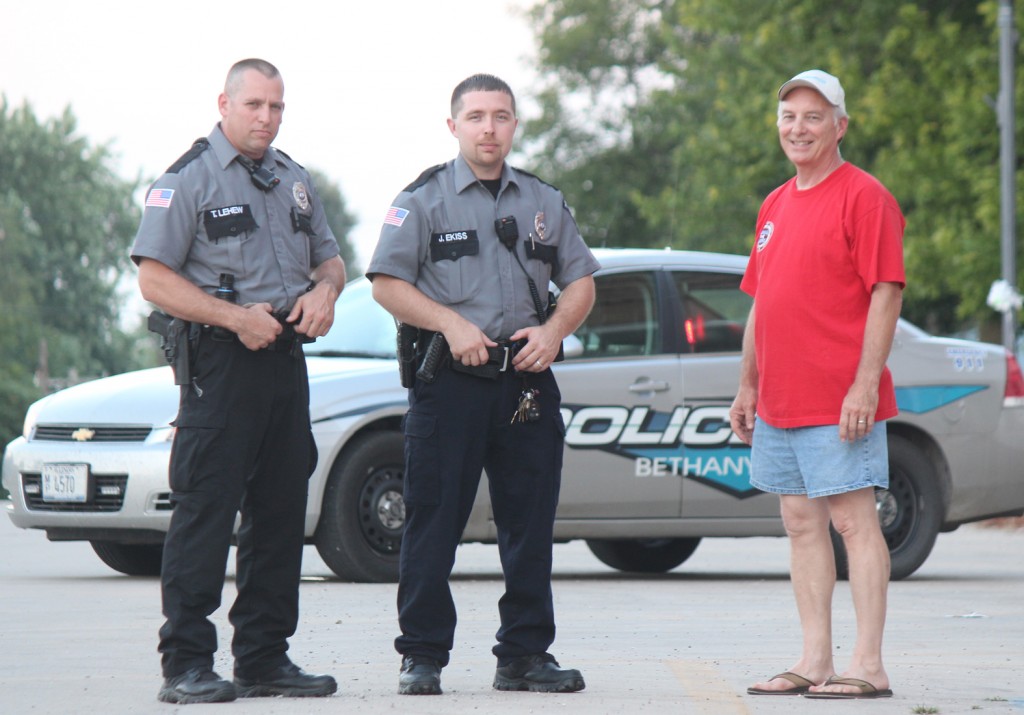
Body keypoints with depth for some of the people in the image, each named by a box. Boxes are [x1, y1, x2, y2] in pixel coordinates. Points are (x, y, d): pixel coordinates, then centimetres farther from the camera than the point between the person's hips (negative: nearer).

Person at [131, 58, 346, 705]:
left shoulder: (295, 181, 17)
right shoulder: (188, 179, -4)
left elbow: (331, 258, 26)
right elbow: (154, 279, -10)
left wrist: (324, 291, 2)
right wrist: (234, 316, -17)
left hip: (286, 360, 7)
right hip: (221, 361, -7)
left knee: (280, 515, 8)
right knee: (204, 513, -9)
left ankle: (265, 657, 15)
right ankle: (187, 664, -7)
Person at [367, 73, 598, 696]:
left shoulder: (544, 202, 14)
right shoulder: (423, 199, 3)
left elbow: (581, 280, 17)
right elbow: (387, 283, -2)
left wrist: (554, 329, -3)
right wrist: (451, 323, -14)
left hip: (527, 381, 4)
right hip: (449, 381, -3)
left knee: (531, 525, 5)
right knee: (433, 523, -3)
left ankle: (525, 653, 13)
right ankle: (423, 656, 3)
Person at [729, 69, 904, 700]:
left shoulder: (864, 197, -7)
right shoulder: (776, 205, 17)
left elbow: (886, 294, -13)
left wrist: (865, 384, -19)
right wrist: (748, 387, 17)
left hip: (839, 402, -8)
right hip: (779, 401, 8)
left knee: (853, 518, -7)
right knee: (802, 522, 8)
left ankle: (868, 666, -7)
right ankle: (815, 662, 12)